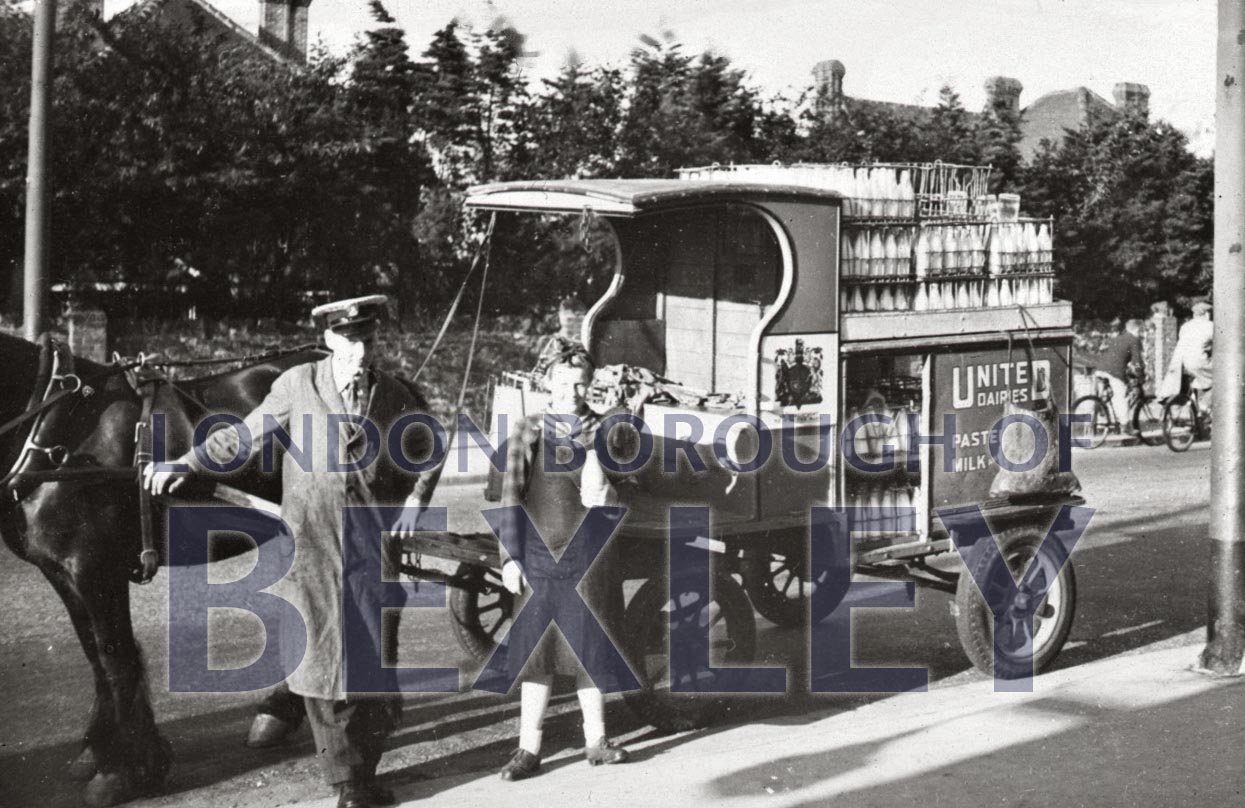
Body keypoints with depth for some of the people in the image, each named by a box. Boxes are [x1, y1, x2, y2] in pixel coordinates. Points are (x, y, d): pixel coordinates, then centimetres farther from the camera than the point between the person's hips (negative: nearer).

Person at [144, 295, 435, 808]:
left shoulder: (394, 396, 2)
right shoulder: (297, 386, -2)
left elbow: (425, 454, 15)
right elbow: (245, 436, 6)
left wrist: (416, 501, -1)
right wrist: (187, 464, -1)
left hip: (376, 546, 1)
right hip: (312, 546, -1)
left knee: (374, 660, 5)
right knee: (322, 661, 2)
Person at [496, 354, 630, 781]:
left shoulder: (599, 432, 1)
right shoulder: (528, 432, -2)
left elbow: (597, 498, -4)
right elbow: (511, 496, -3)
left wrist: (592, 449, -21)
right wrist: (511, 557, -7)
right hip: (540, 556, -1)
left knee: (589, 646, 10)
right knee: (537, 649, 1)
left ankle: (595, 739, 21)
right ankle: (529, 748, 7)